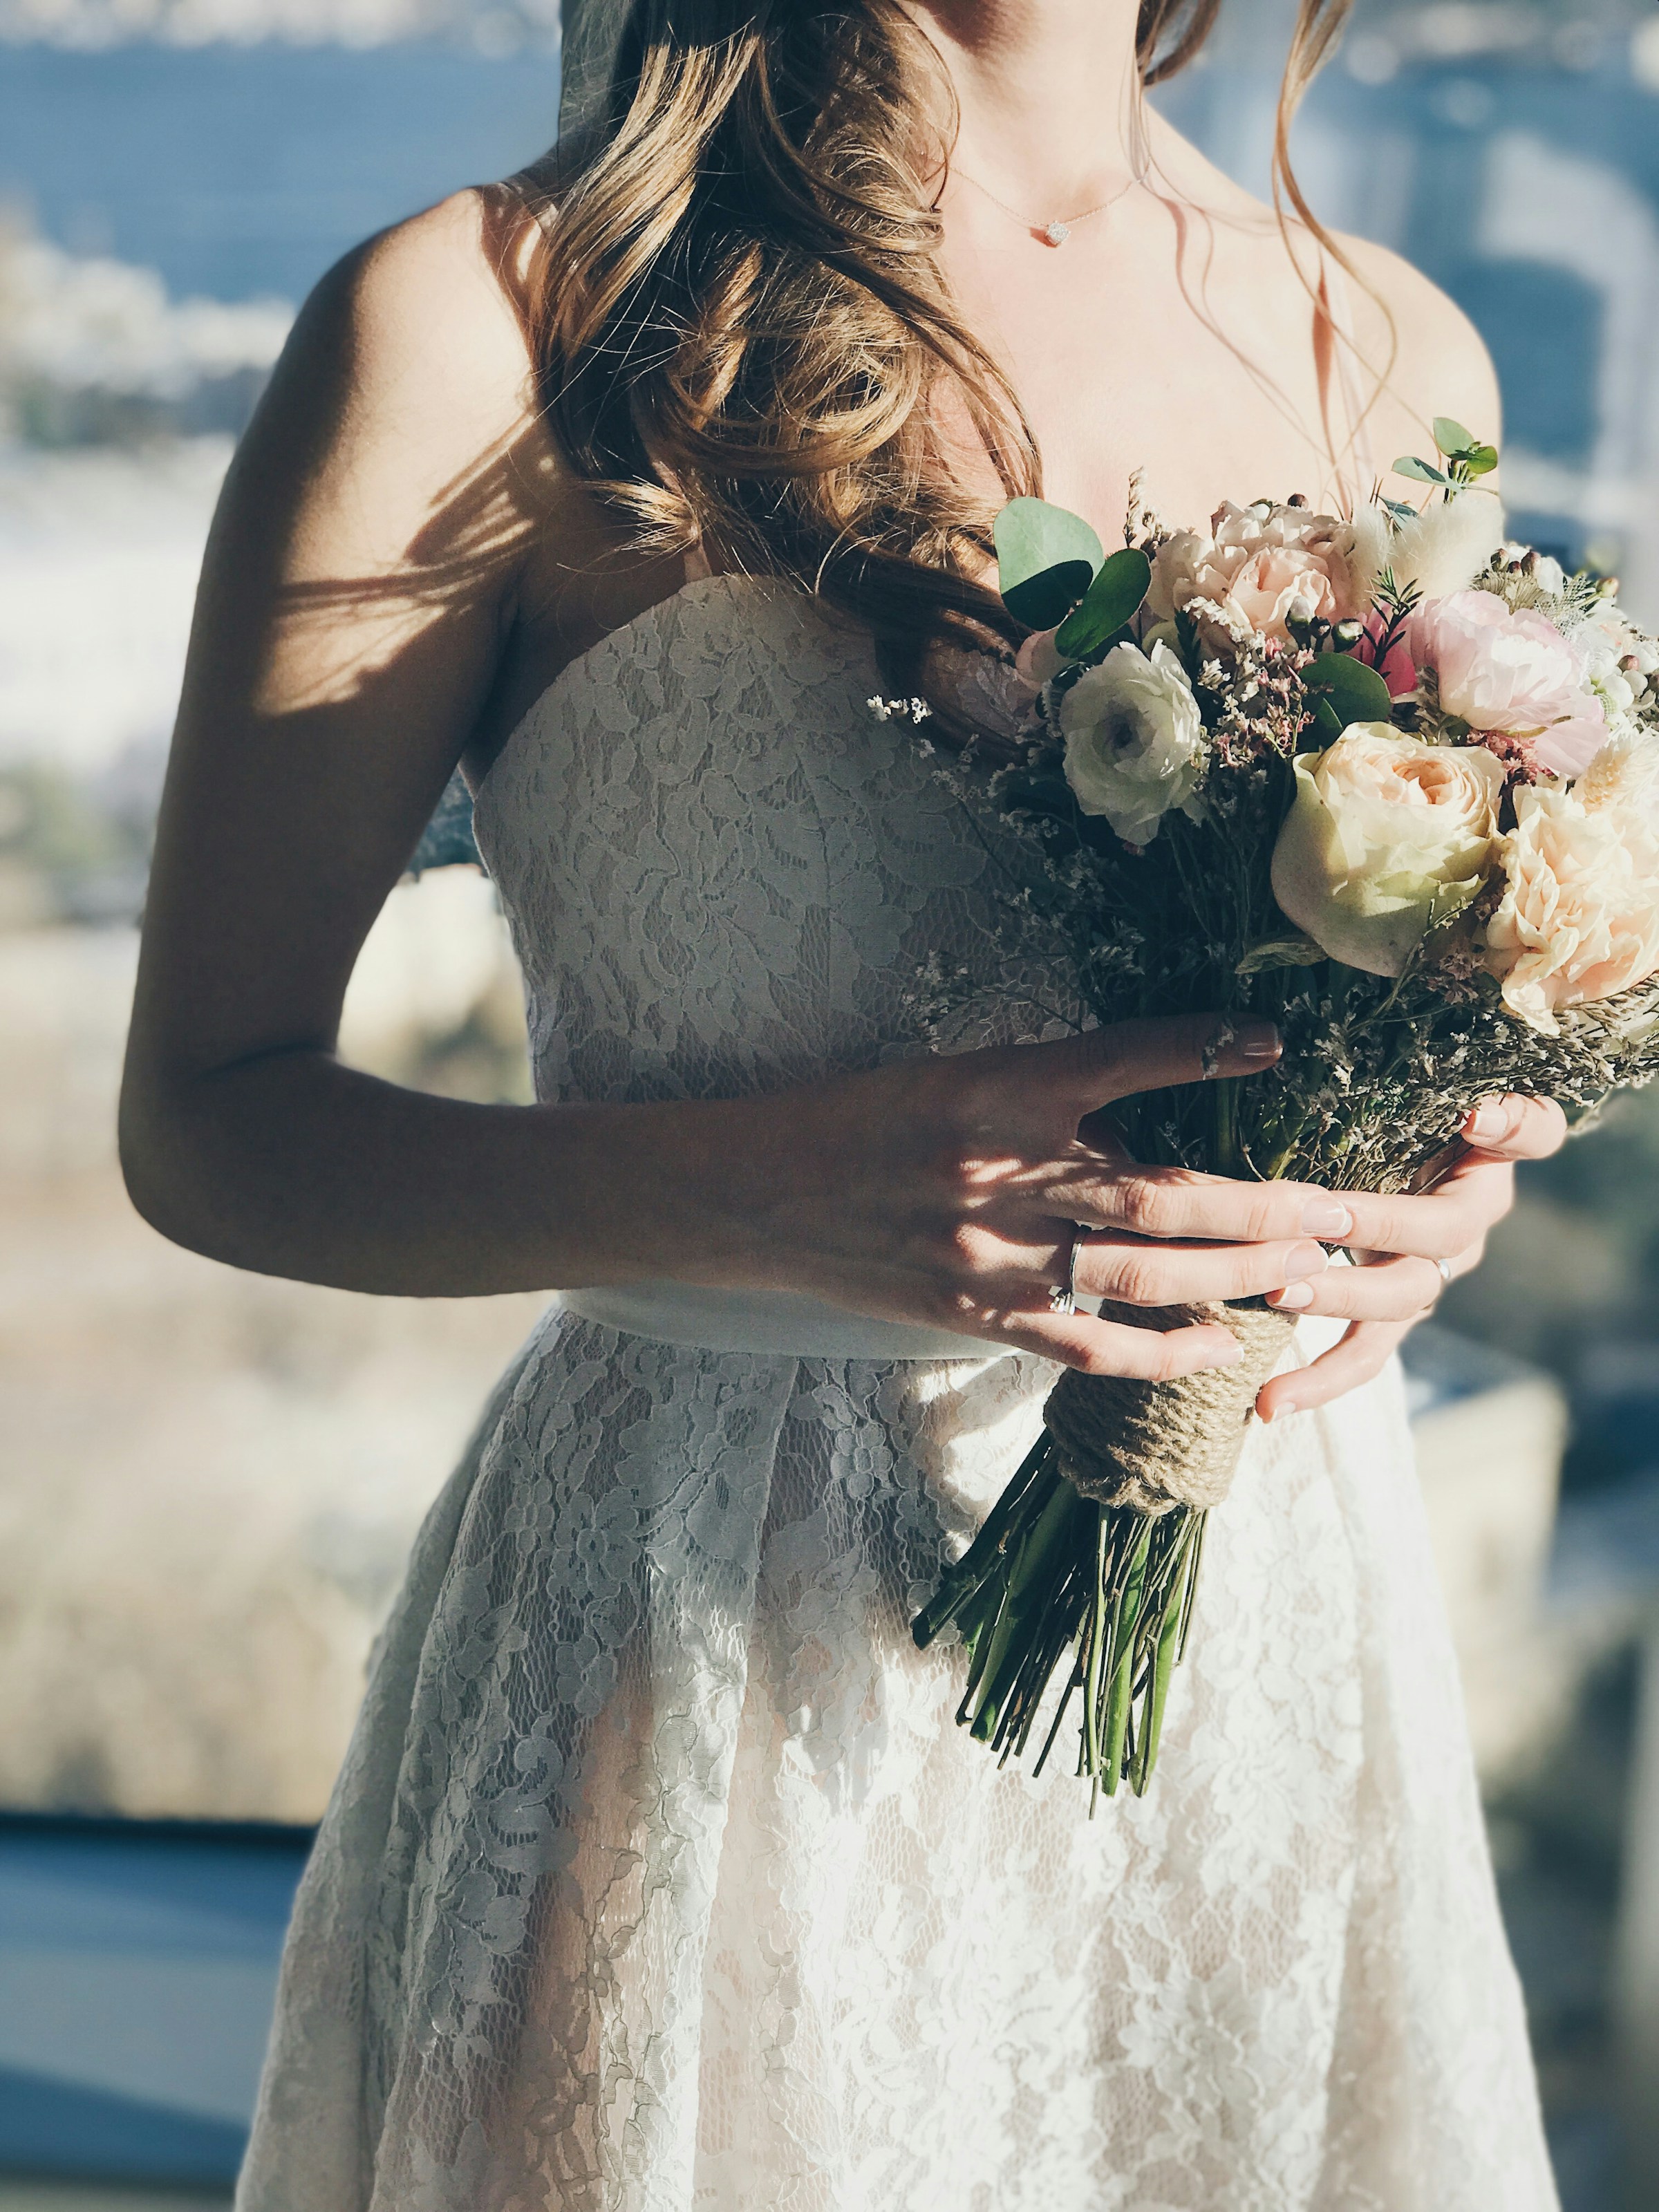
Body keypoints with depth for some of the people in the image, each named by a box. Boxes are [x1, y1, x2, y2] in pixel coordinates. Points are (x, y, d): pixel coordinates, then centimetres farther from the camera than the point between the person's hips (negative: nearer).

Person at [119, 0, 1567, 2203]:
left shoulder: (1393, 353, 2)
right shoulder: (482, 327, -12)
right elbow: (210, 1116, -10)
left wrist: (1436, 1190, -8)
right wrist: (763, 1184, -26)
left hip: (1265, 1595, 5)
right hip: (691, 1652, -4)